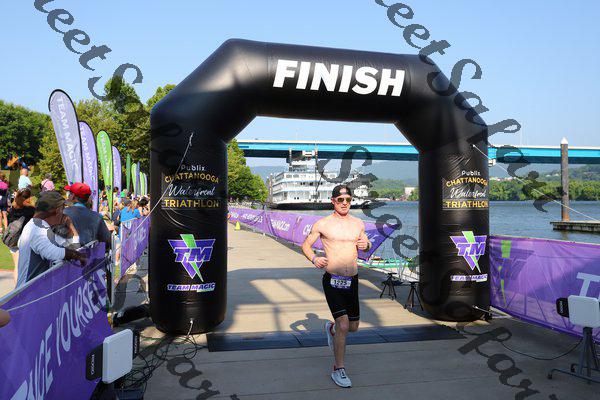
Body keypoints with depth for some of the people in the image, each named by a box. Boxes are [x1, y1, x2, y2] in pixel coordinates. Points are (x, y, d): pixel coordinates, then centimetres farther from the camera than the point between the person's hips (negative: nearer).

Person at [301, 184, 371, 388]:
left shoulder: (358, 223, 7)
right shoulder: (322, 224, -5)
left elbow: (366, 244, 21)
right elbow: (305, 245, 5)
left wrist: (366, 245, -3)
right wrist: (314, 258, -15)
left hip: (352, 281, 5)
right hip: (332, 281, -5)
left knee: (353, 327, 14)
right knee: (343, 325, -13)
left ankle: (331, 329, 48)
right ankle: (339, 370, 5)